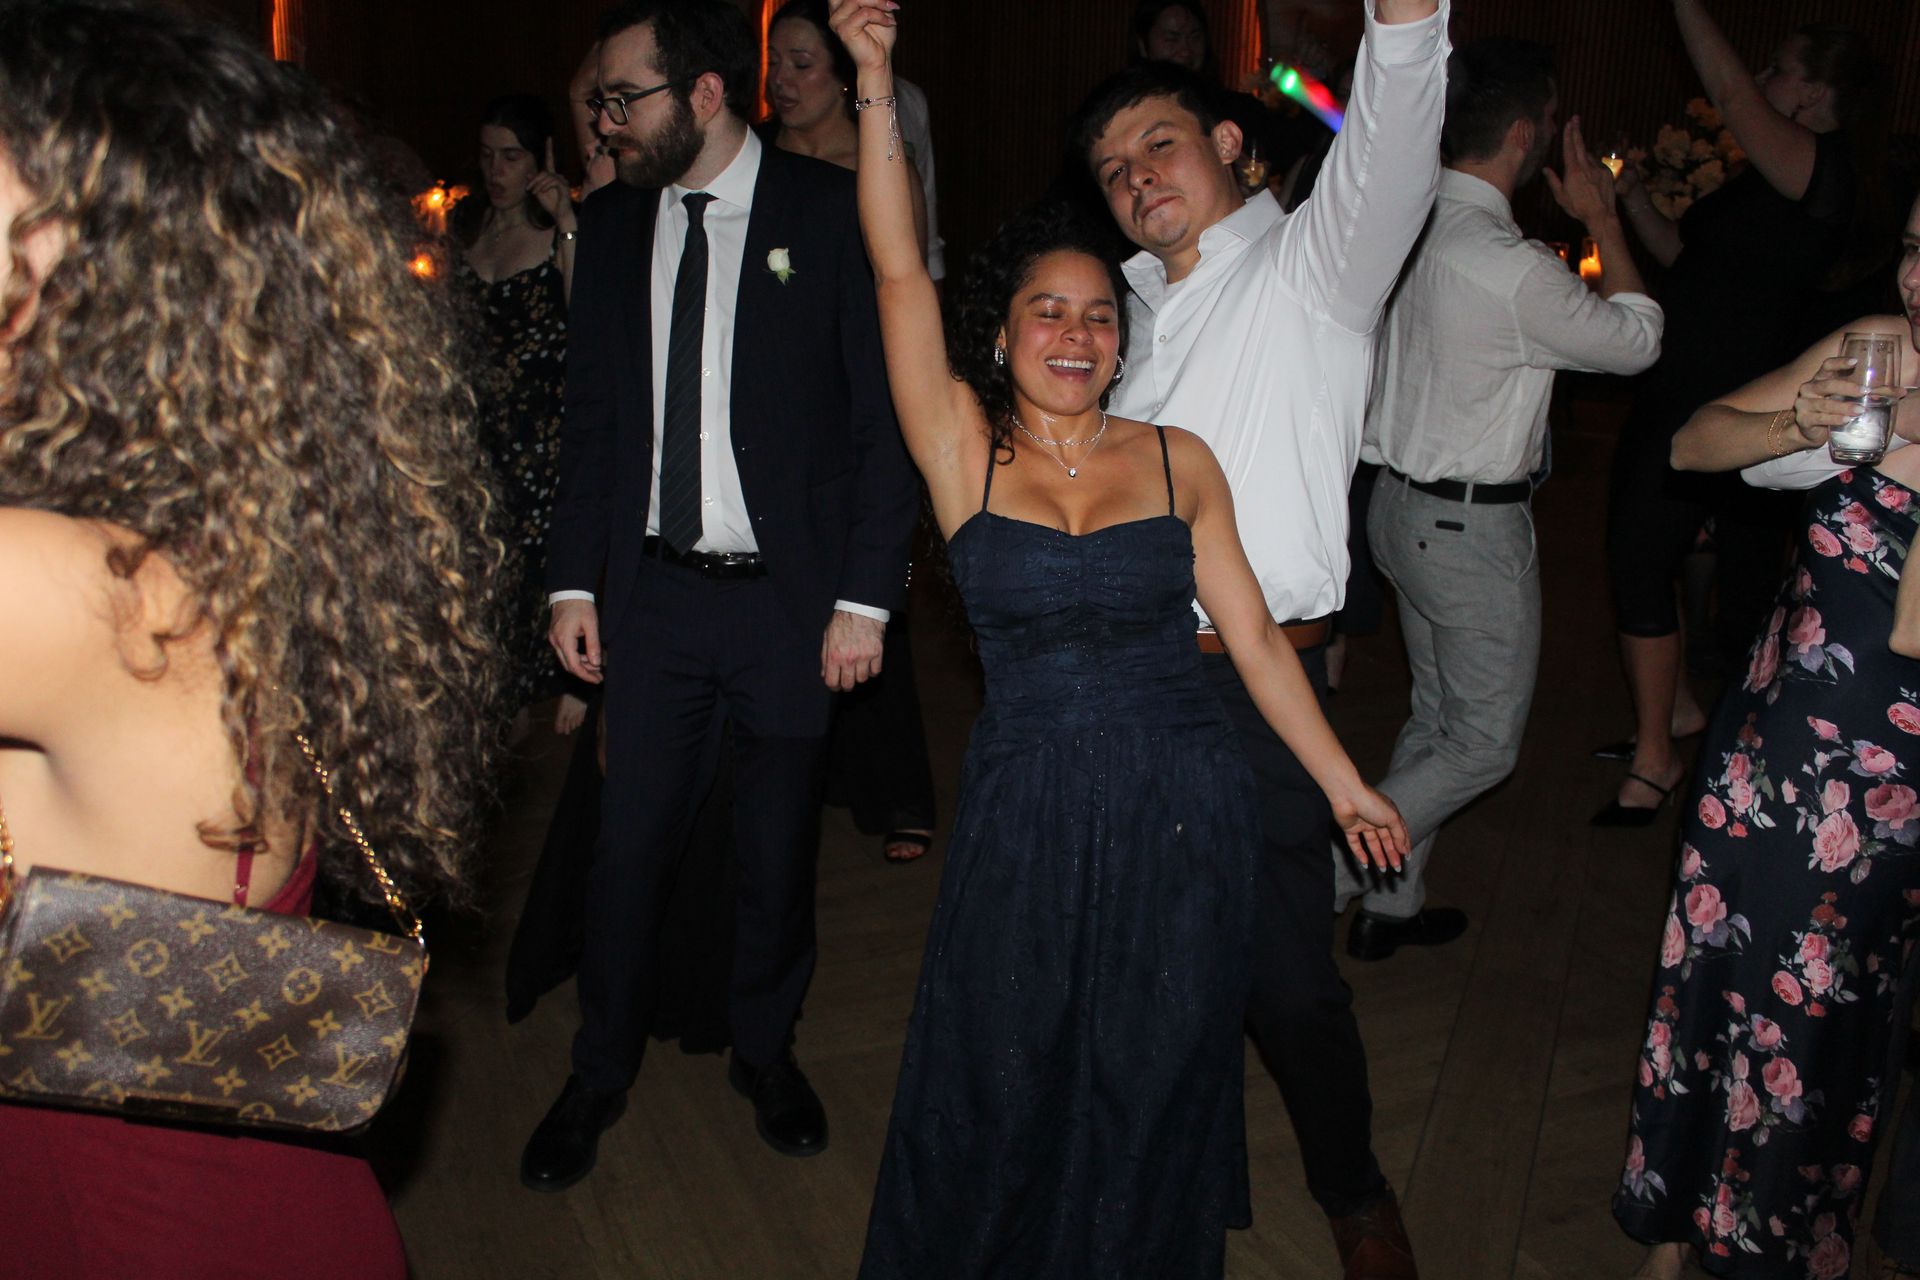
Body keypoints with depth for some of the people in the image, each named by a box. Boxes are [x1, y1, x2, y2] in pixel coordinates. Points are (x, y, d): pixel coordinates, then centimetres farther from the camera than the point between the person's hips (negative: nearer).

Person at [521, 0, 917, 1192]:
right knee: (629, 842, 8)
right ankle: (601, 1074, 30)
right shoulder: (613, 221, 7)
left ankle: (767, 1053, 35)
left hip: (791, 595, -3)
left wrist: (865, 598, -11)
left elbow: (886, 413, -7)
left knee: (779, 847, 11)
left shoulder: (832, 210, -6)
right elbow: (592, 414, 12)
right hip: (652, 592, 3)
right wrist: (576, 580, 6)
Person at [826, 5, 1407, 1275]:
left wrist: (1347, 786, 7)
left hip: (1184, 813, 1)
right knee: (1001, 1098, 15)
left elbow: (1254, 633, 5)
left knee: (1153, 1098, 16)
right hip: (1027, 818, 0)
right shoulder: (965, 453, -2)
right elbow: (901, 270, -9)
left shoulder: (1177, 460, 2)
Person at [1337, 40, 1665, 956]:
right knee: (1484, 743, 7)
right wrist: (1602, 220, 3)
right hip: (1473, 528, -8)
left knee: (1436, 715, 20)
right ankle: (1325, 875, 6)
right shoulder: (1513, 271, -24)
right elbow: (1635, 341, -7)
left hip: (1402, 500, 9)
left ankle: (1391, 903, 29)